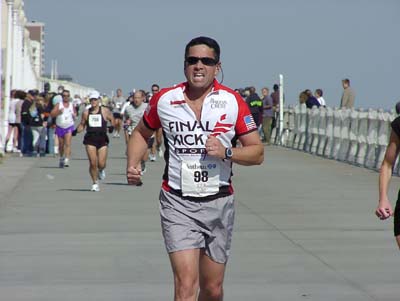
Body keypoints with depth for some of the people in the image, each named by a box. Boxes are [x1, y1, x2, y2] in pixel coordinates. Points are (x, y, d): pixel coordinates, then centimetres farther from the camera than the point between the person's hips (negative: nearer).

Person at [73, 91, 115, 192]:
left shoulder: (105, 111, 3)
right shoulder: (86, 113, 8)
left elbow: (112, 119, 14)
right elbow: (82, 125, 16)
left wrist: (112, 127, -7)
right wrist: (76, 131, -2)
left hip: (102, 139, -1)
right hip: (90, 139, 1)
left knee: (101, 163, -6)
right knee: (92, 163, -8)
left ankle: (101, 170, 33)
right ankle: (95, 183, 7)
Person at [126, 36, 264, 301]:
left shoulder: (233, 102, -2)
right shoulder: (164, 100, 0)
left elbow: (257, 152, 1)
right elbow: (142, 133, 19)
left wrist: (226, 152, -17)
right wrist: (133, 164, 2)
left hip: (219, 202, 2)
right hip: (177, 203, -1)